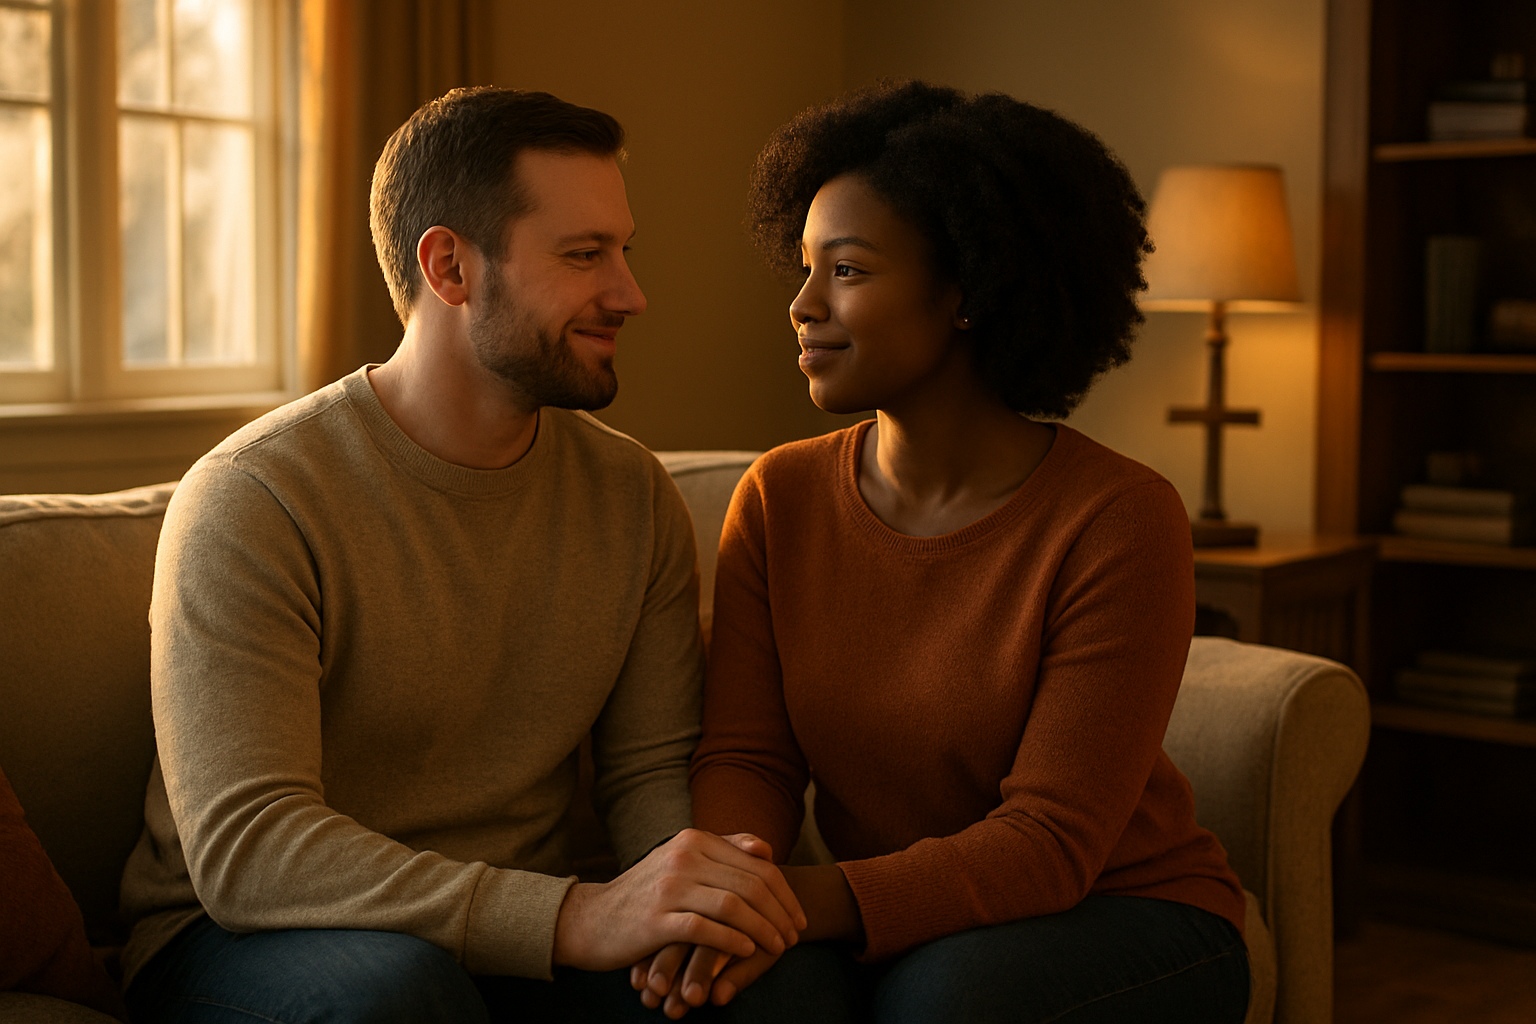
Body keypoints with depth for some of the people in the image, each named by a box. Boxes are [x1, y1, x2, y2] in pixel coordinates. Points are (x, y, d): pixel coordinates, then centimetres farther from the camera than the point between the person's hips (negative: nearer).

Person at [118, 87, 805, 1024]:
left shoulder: (634, 495, 3)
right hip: (242, 940, -3)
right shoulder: (250, 500, -16)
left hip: (516, 938, 4)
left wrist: (710, 882, -22)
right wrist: (581, 919, -36)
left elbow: (652, 769, 4)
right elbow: (242, 845, -26)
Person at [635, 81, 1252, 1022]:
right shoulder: (779, 498, -2)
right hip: (894, 931, 3)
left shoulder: (1120, 520, -18)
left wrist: (815, 898, -34)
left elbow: (1051, 842, -20)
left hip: (1125, 916, -2)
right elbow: (747, 756, -4)